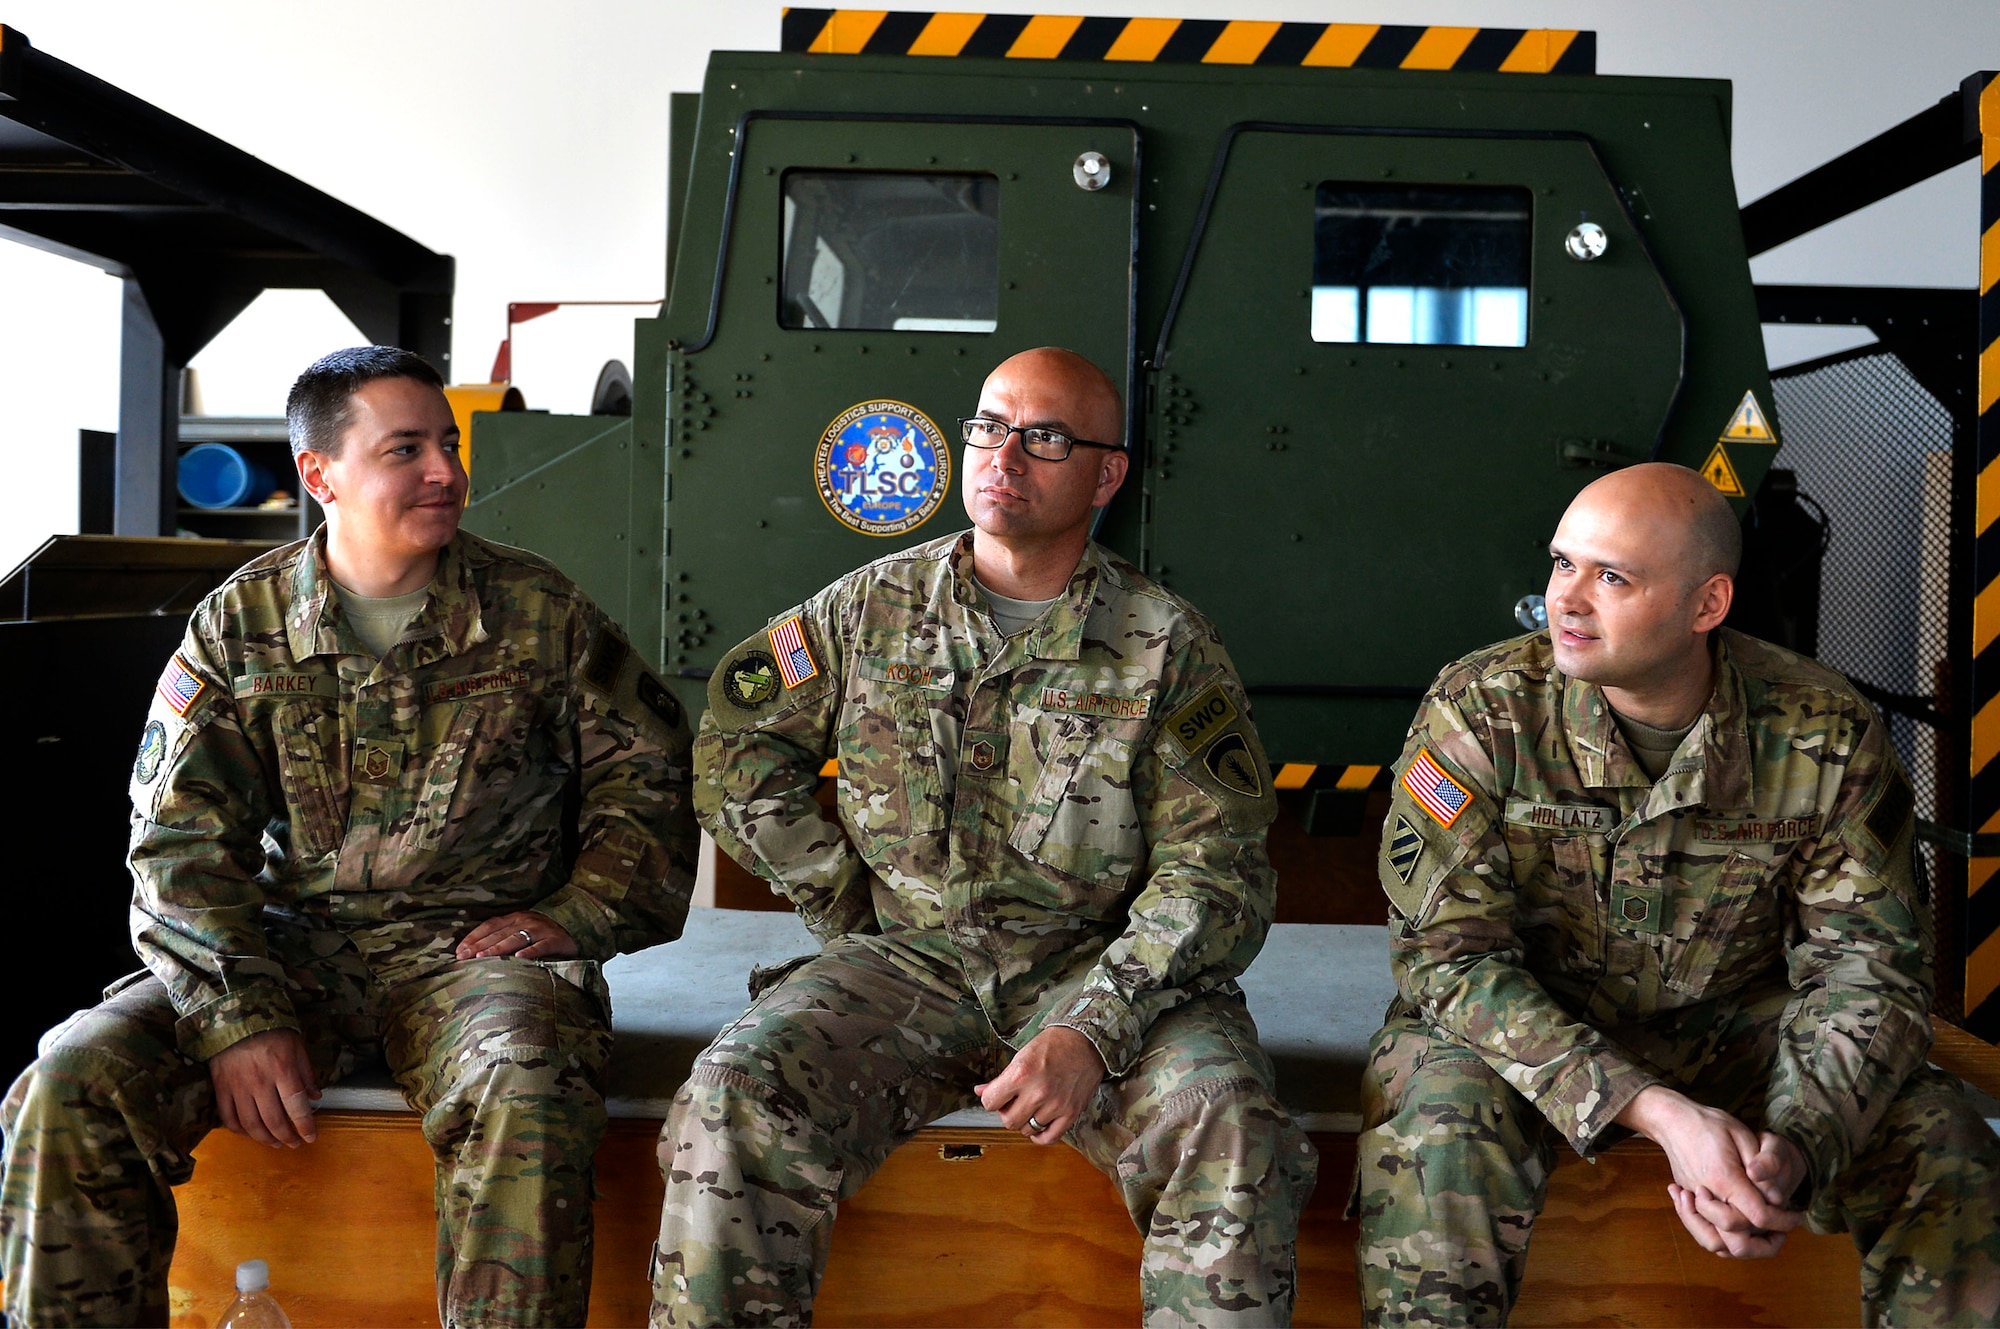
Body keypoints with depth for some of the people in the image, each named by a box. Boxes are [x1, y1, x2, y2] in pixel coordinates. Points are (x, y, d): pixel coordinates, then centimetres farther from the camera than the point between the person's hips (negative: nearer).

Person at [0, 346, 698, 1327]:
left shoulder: (540, 613, 6)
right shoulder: (238, 624, 6)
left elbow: (646, 776, 10)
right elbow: (181, 840, 1)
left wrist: (575, 913, -6)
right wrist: (238, 1016, -13)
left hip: (481, 942, -2)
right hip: (293, 942, 2)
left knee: (523, 1095, -35)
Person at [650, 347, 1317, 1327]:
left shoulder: (1167, 647, 0)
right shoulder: (874, 605, 8)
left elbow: (1213, 872, -5)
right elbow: (736, 751, 14)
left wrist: (1094, 1029, -19)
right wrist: (850, 907, 5)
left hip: (1097, 964, -1)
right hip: (906, 955, 2)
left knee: (1231, 1133, -29)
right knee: (734, 1097, -24)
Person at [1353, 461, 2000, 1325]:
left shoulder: (1826, 736, -12)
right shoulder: (1481, 709, -18)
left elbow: (1868, 964, -8)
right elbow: (1451, 951, -22)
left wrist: (1794, 1145, -30)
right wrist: (1661, 1115, -33)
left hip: (1730, 1021, 3)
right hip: (1519, 1027, -2)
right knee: (1437, 1137, -34)